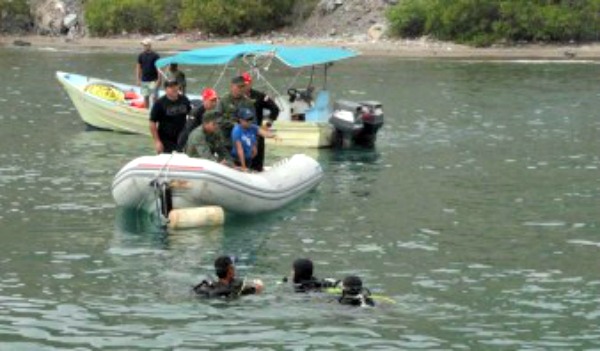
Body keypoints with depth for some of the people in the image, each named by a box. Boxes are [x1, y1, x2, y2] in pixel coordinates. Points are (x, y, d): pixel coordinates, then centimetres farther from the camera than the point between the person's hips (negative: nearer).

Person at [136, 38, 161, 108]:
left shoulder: (155, 56, -5)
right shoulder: (141, 56, 5)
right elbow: (138, 68, 10)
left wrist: (159, 80, -11)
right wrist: (138, 79, 4)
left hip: (153, 81, -4)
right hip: (144, 81, 4)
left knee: (154, 97, -5)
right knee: (145, 97, 7)